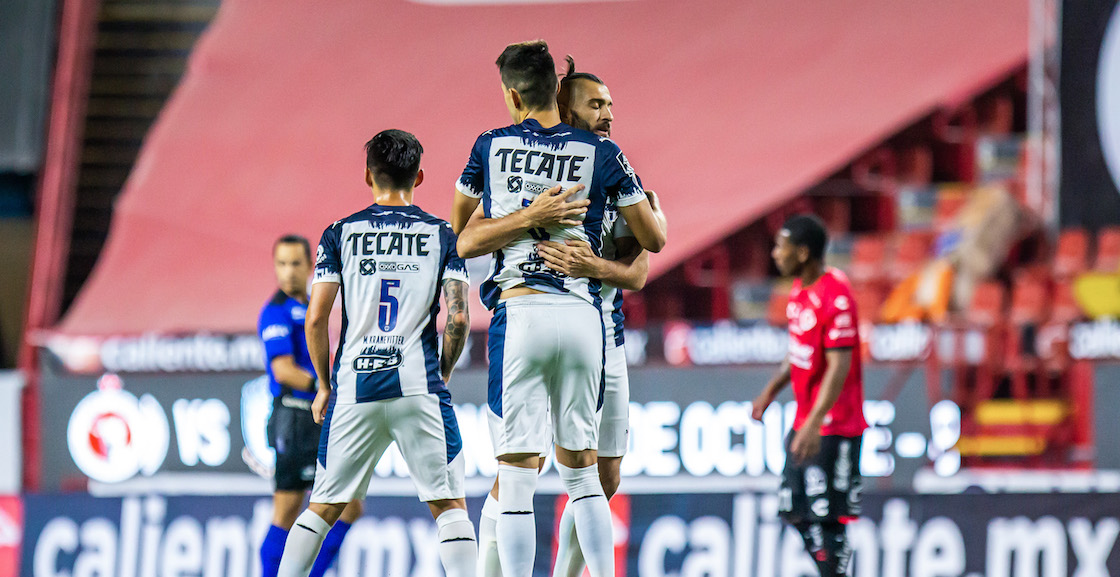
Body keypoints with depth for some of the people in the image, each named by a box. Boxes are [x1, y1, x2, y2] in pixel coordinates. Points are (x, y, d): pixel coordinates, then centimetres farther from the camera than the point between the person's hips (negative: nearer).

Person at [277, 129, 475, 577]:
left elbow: (316, 319, 2)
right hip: (419, 387, -1)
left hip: (353, 389, 1)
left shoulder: (340, 234, 8)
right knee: (450, 505, 2)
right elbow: (458, 317, -3)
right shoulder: (442, 235, 6)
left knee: (324, 506, 12)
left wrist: (325, 385, 15)